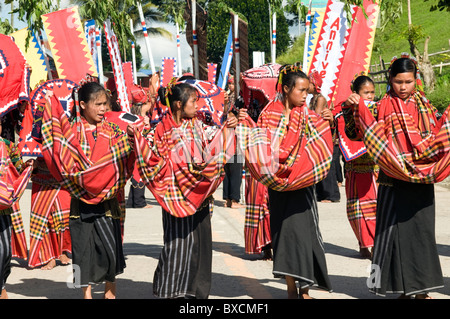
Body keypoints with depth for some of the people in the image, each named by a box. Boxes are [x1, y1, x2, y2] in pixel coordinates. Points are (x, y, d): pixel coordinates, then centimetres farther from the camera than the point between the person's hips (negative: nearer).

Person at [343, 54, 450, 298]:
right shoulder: (385, 106, 1)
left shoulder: (424, 106, 11)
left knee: (422, 230, 3)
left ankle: (421, 287, 12)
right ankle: (402, 286, 8)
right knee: (396, 230, -2)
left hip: (422, 179, 3)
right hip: (394, 179, -3)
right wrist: (359, 110, -18)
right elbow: (375, 135, -8)